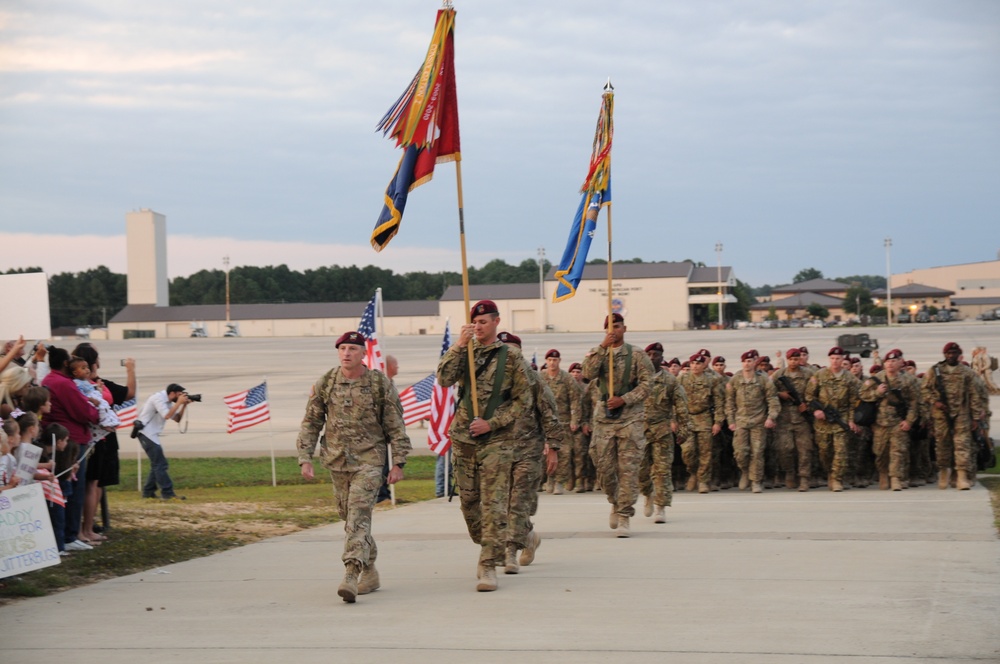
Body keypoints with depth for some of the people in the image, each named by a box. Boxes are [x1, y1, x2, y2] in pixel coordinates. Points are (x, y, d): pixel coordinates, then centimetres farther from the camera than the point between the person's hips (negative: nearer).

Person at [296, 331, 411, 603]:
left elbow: (395, 426, 0)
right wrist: (305, 458, 0)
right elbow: (310, 423, 7)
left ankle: (350, 577, -25)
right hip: (337, 461, 4)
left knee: (358, 517, -16)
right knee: (349, 518, 11)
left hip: (369, 461, -4)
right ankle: (370, 573, 26)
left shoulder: (380, 384, -4)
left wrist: (398, 463, -4)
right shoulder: (324, 384, 3)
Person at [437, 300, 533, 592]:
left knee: (494, 504, -9)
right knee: (469, 501, 10)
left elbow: (523, 402, -2)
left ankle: (489, 566, -10)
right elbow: (445, 379, -8)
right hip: (463, 438, 4)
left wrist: (491, 424, -11)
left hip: (497, 439, -4)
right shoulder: (465, 353, 8)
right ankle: (490, 549, 29)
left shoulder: (511, 356, -1)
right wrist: (459, 346, -14)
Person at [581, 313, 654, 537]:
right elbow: (588, 373, -9)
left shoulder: (637, 355, 4)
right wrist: (602, 347, -16)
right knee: (604, 467, 3)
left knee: (628, 468, -8)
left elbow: (646, 384, -3)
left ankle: (624, 516, -6)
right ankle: (616, 503, 28)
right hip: (604, 418, 3)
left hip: (631, 418, -3)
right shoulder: (598, 354, 10)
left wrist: (624, 399, -14)